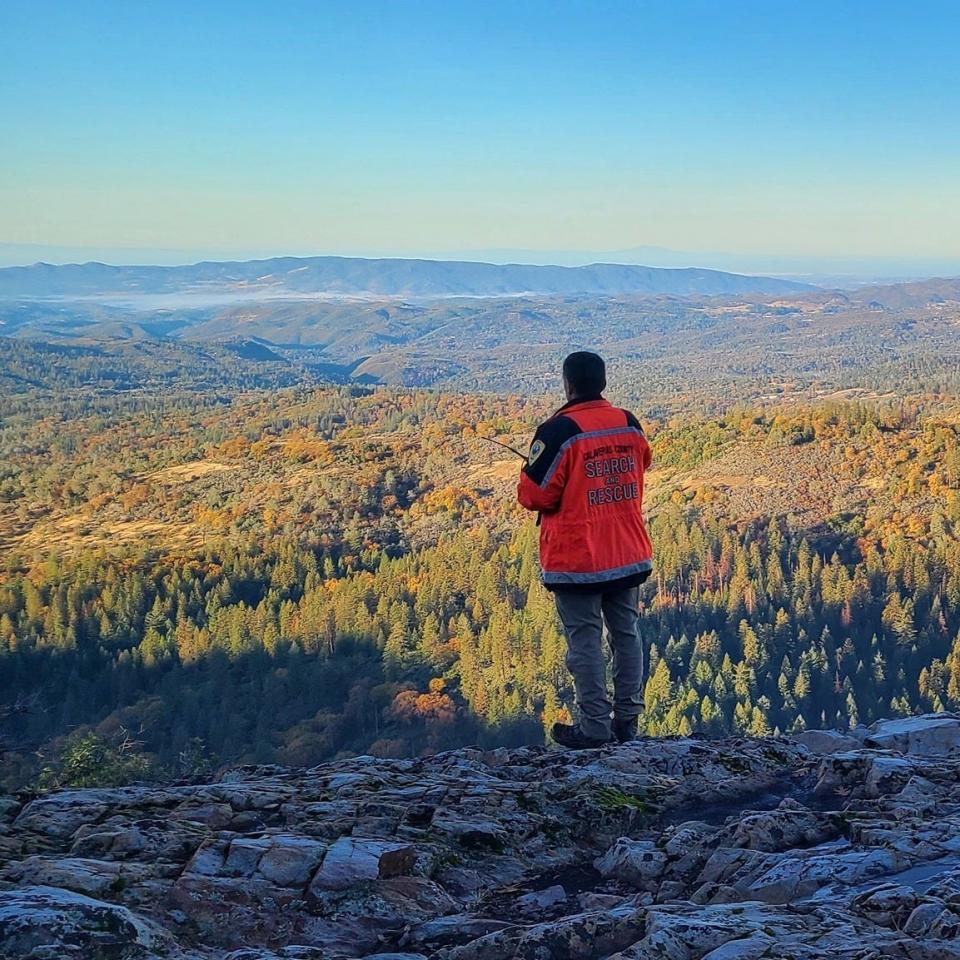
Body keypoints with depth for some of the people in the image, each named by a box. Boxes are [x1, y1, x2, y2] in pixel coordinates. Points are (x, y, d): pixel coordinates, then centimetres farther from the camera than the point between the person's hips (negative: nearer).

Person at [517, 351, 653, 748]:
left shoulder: (558, 431, -17)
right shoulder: (630, 425, 3)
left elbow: (534, 494, -15)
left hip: (576, 559, -6)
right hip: (629, 554, 6)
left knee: (585, 640, 2)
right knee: (627, 634, 14)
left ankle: (594, 726, 5)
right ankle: (627, 719, 21)